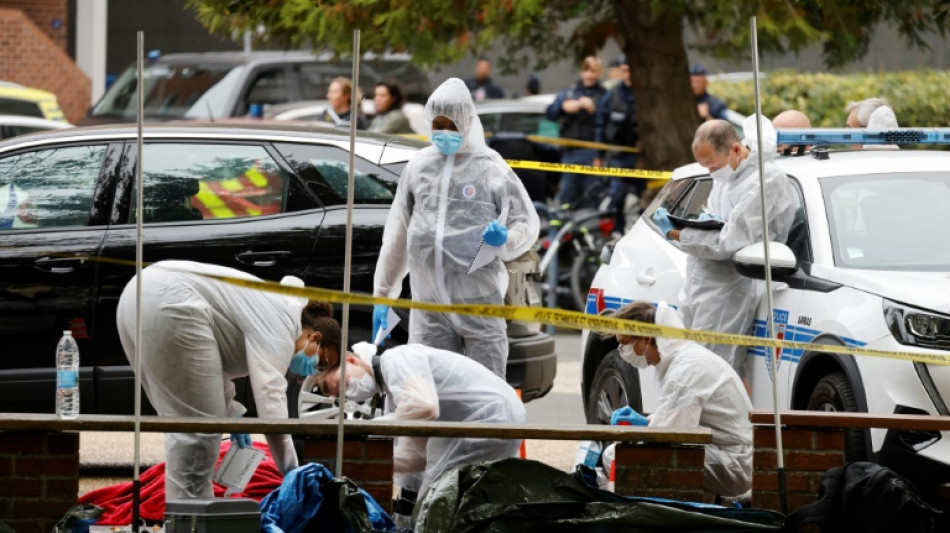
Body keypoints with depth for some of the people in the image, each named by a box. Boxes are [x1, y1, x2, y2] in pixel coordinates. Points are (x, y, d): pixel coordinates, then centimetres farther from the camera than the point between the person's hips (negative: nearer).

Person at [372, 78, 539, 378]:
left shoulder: (491, 168, 0)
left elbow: (527, 224, 4)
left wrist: (505, 239, -19)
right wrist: (382, 295, 16)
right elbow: (397, 234, 18)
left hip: (479, 302, -4)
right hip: (428, 306, 4)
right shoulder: (419, 166, 12)